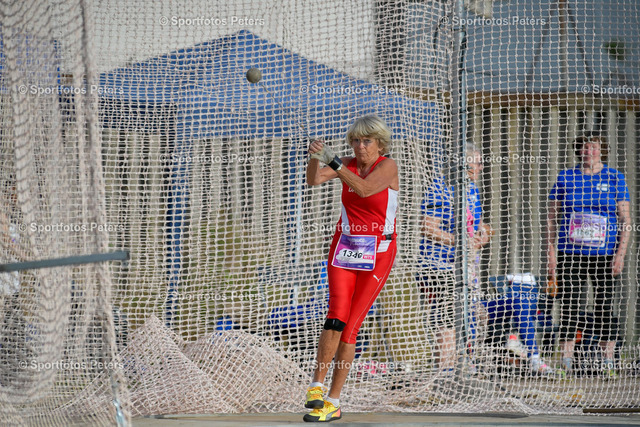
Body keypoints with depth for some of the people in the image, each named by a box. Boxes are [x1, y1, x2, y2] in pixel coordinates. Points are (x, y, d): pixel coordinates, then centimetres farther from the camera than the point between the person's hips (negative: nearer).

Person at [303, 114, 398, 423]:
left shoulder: (387, 166, -9)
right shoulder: (348, 164, 3)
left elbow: (365, 189, -27)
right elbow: (314, 180, -12)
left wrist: (332, 160, -35)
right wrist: (315, 158, -32)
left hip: (377, 255, -3)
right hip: (344, 248, 3)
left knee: (350, 327, -5)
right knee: (337, 316, -17)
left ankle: (332, 402, -1)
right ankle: (316, 386, -9)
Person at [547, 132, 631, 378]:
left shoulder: (614, 179, 5)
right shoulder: (565, 178, 7)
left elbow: (626, 220, 4)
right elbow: (552, 217, 10)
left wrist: (621, 253, -6)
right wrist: (551, 251, 2)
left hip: (604, 255, -1)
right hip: (570, 254, 1)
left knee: (605, 308, 0)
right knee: (568, 308, -2)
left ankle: (608, 365, 7)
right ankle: (566, 365, 1)